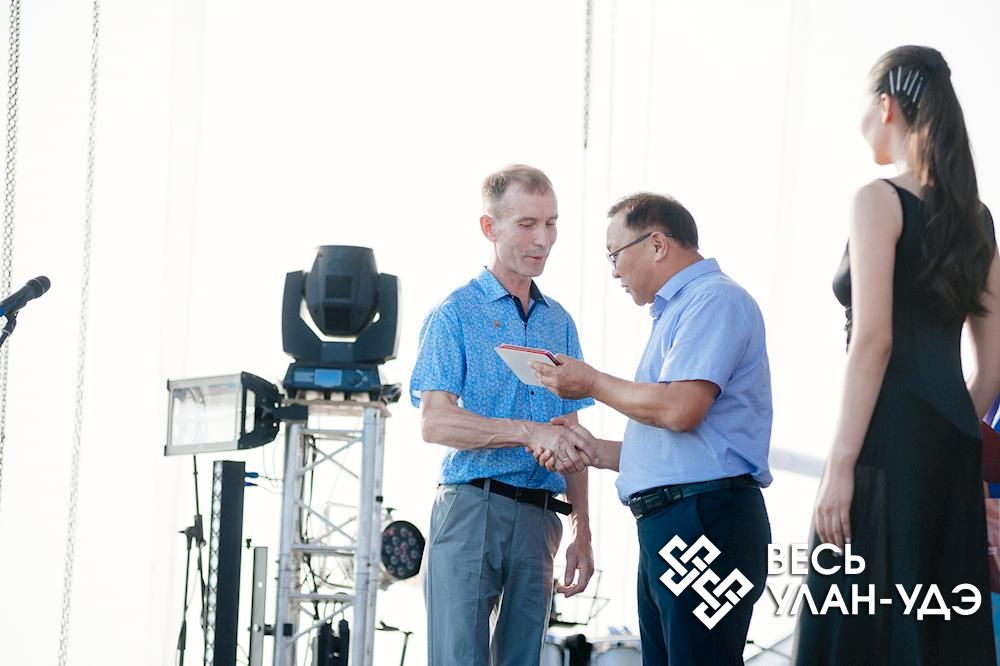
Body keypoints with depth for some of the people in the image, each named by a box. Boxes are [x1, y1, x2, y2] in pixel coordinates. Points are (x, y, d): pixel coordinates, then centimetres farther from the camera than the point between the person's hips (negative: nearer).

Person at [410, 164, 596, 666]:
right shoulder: (456, 314, 0)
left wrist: (582, 534, 14)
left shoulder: (559, 323, 17)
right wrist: (529, 432, -22)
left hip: (538, 518, 5)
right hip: (471, 510, -5)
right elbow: (435, 422, -12)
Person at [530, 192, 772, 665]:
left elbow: (680, 409, -21)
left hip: (704, 517, -11)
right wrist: (595, 451, 18)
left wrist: (592, 383, -6)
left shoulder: (715, 301, -7)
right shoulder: (675, 312, 25)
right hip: (664, 532, 11)